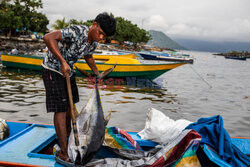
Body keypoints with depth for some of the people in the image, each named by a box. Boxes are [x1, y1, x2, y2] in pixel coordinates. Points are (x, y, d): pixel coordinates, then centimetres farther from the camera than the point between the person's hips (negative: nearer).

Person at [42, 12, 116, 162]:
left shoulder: (94, 42, -3)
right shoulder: (77, 32, -29)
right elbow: (48, 38, -37)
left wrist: (96, 73, 27)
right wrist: (62, 61, -41)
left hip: (67, 70, 8)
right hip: (52, 69, -8)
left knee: (69, 103, 17)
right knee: (60, 109, -9)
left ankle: (68, 134, 39)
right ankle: (64, 152, -2)